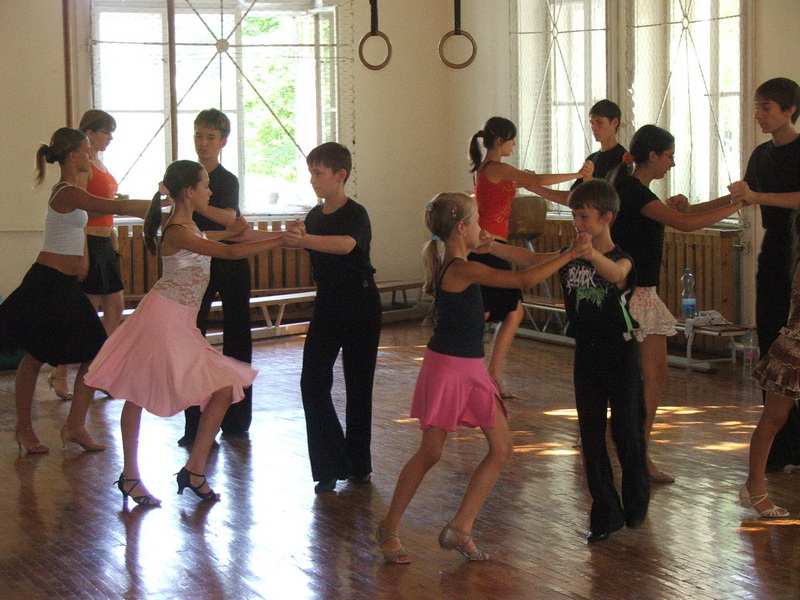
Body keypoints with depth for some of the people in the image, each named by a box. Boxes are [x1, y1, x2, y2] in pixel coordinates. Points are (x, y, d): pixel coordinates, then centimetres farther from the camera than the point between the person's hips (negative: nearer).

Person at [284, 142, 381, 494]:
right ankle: (330, 466, 1)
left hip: (360, 305, -6)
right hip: (327, 304, 6)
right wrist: (297, 239, -6)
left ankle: (358, 464, 15)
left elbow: (347, 244, -35)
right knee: (313, 382, -4)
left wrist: (304, 239, -50)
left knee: (358, 385, 3)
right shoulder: (314, 215, 7)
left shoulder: (356, 214, -15)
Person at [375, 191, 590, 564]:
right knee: (430, 452, 1)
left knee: (502, 449, 5)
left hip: (471, 368, 9)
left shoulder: (453, 264, 7)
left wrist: (483, 248, 19)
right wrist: (568, 255, -17)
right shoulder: (462, 270, -21)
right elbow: (526, 279, -25)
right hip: (447, 366, -9)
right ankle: (389, 528, 17)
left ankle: (460, 529, 9)